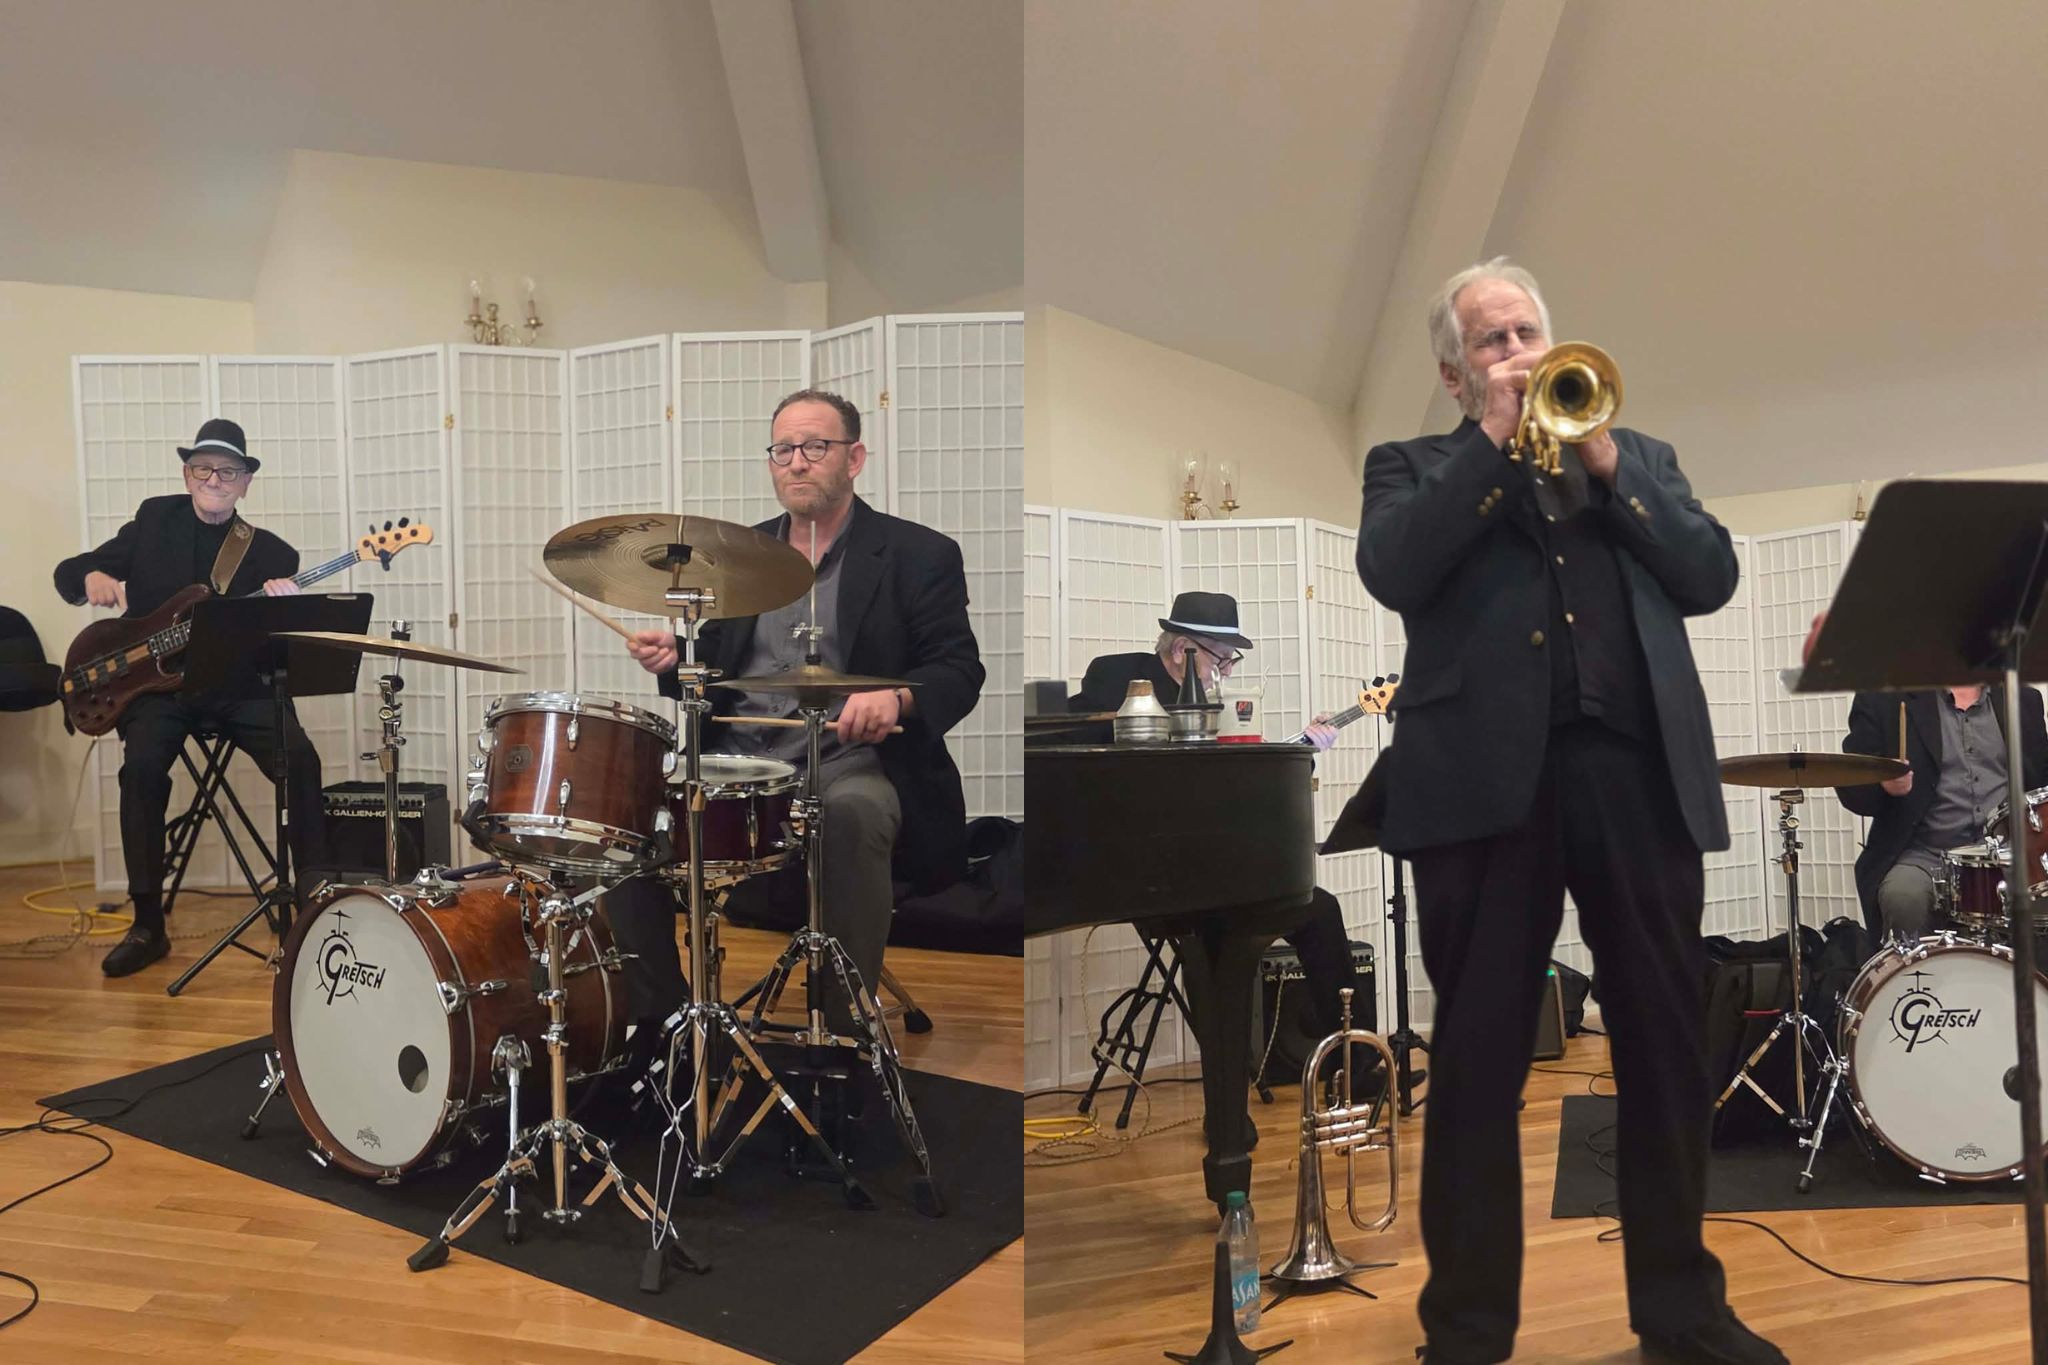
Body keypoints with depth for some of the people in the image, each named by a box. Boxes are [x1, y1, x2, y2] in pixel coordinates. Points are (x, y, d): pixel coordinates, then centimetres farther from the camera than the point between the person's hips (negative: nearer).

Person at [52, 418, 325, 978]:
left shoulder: (270, 553, 6)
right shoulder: (154, 519, 11)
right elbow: (66, 573, 15)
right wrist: (92, 578, -9)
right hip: (154, 682, 1)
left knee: (300, 758, -25)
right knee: (142, 767, -28)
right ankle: (147, 924, -15)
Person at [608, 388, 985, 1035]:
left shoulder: (919, 556, 4)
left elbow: (959, 672, -3)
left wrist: (897, 698, -25)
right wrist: (673, 659, -1)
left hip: (847, 763, -4)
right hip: (731, 760, 5)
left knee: (854, 812, -37)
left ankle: (844, 1026, -21)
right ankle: (658, 1016, -3)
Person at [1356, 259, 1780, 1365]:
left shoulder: (1636, 451, 21)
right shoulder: (1414, 466, 12)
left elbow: (1712, 577, 7)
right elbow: (1391, 573, -9)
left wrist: (1605, 466, -2)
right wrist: (1494, 440, -5)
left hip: (1639, 767, 3)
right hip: (1488, 775, -3)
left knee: (1668, 1052, 10)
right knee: (1477, 1064, 3)